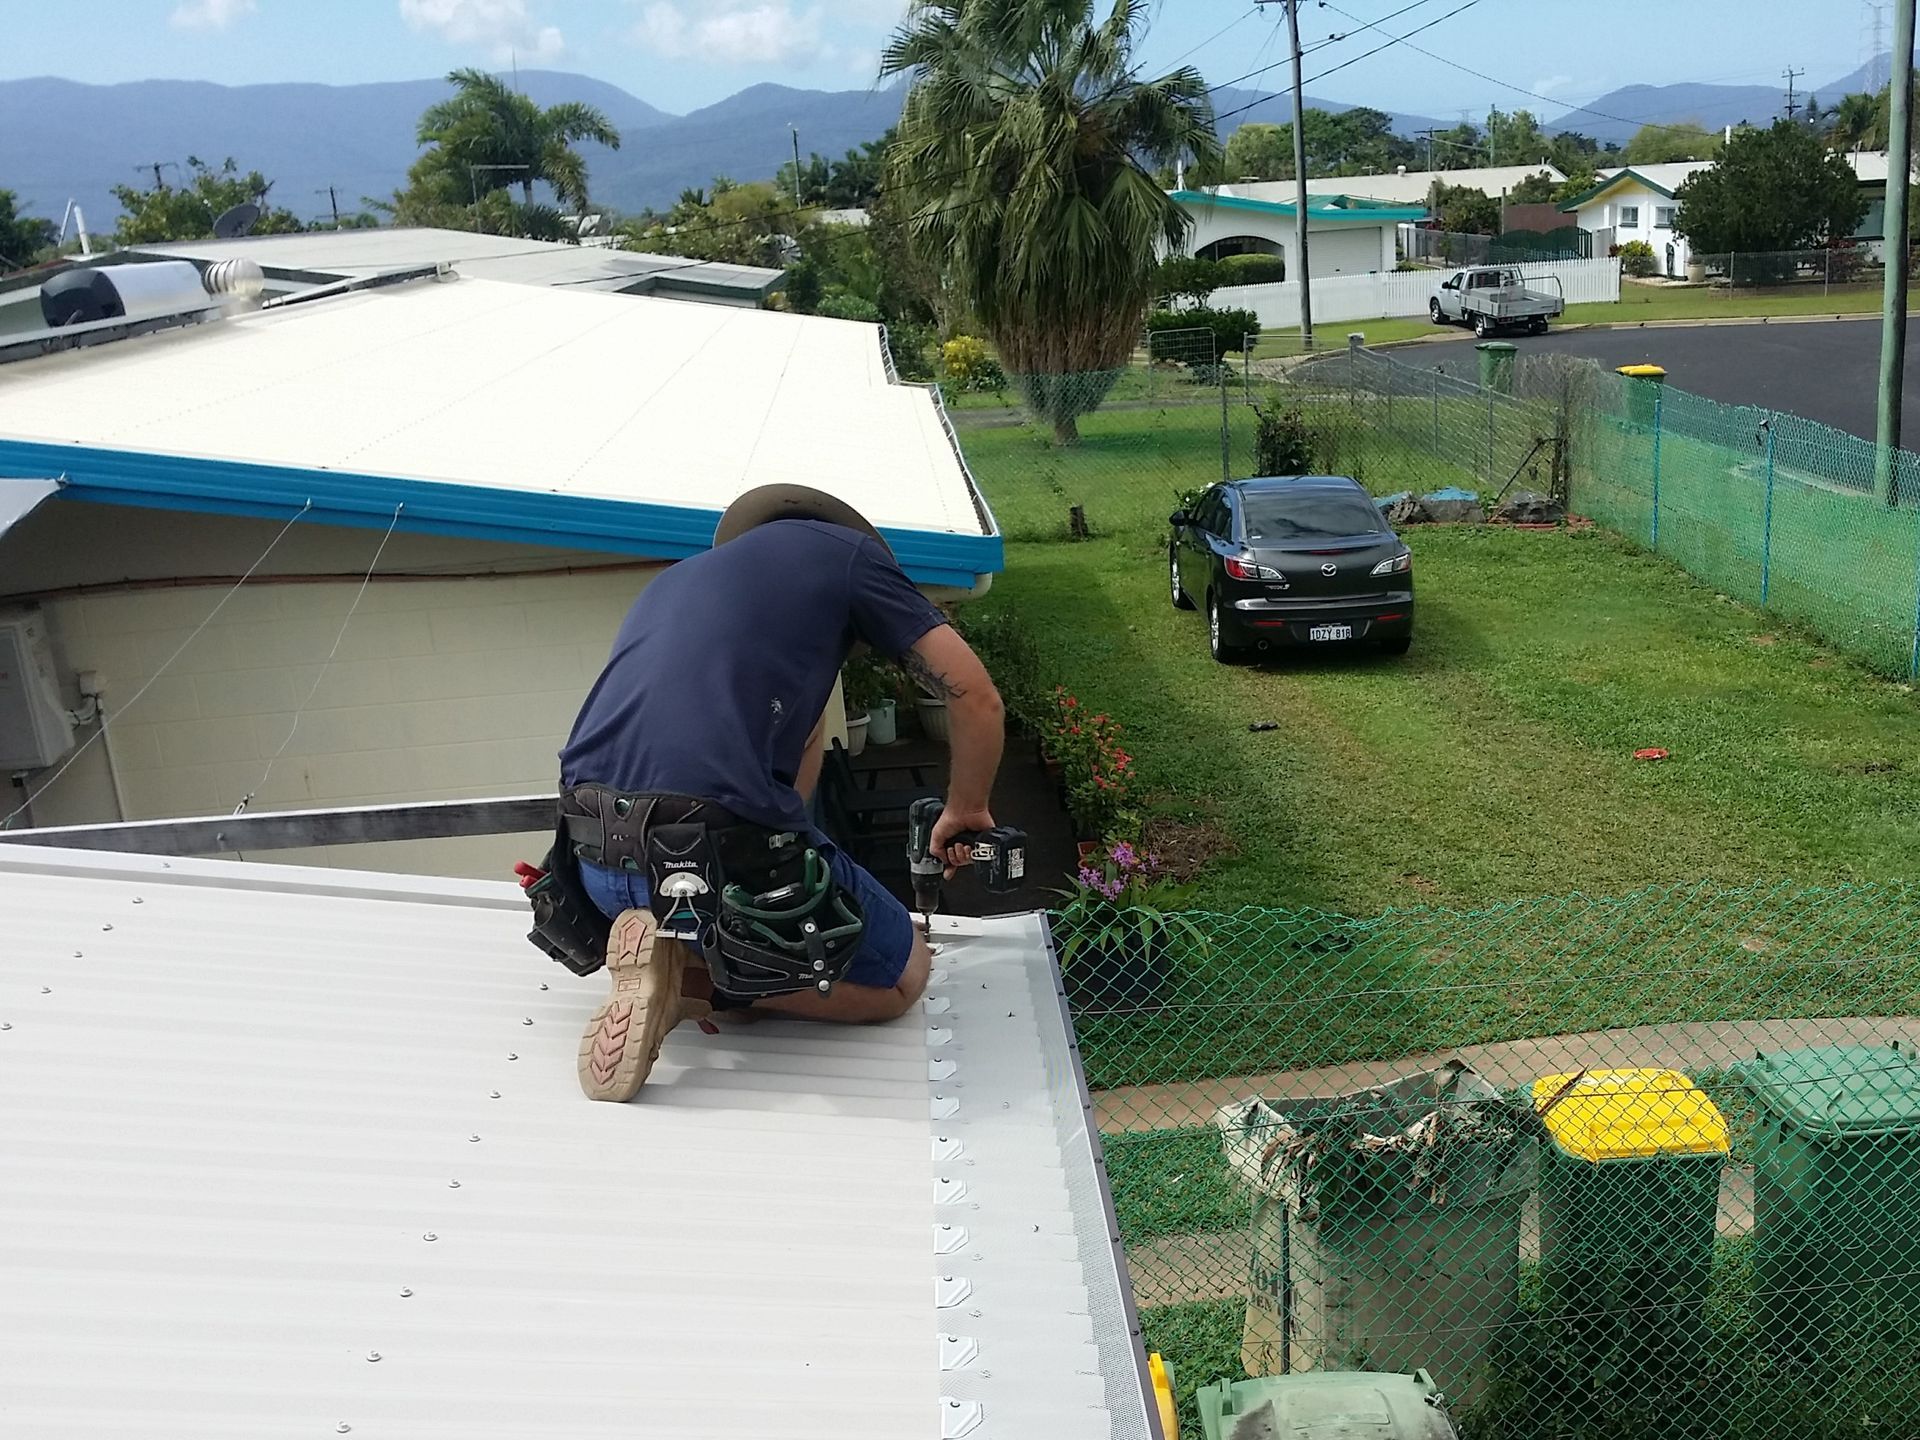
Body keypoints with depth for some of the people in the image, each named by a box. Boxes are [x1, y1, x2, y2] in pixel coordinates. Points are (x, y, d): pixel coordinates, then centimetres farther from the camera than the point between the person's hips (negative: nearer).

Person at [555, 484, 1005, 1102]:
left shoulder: (671, 583, 29)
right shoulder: (843, 548, 11)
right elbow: (976, 698, 10)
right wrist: (965, 810, 26)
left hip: (599, 865, 7)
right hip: (722, 859, -7)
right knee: (903, 975, 18)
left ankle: (673, 959, 5)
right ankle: (689, 976, -3)